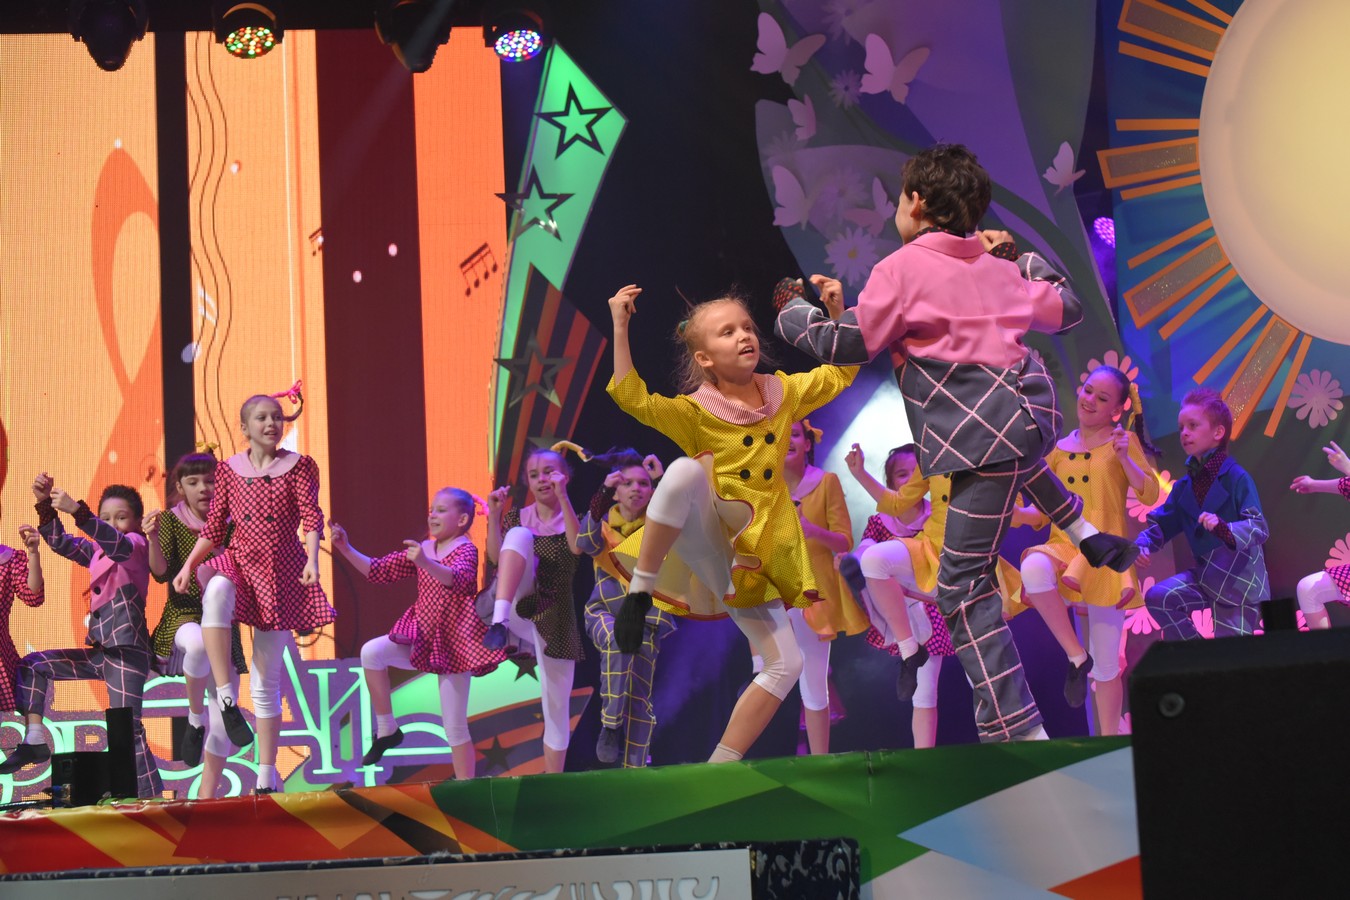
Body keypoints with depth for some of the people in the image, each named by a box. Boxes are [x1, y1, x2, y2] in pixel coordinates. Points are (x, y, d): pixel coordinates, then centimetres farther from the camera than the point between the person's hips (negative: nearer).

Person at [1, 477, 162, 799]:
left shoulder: (137, 543, -6)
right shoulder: (97, 551, 18)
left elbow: (118, 544, -28)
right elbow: (60, 542, 16)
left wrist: (76, 510, -40)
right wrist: (45, 504, 0)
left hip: (128, 649, -9)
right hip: (103, 650, 9)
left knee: (127, 729, -14)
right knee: (33, 665, 12)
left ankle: (152, 797, -13)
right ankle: (34, 740, 6)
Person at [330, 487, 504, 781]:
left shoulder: (465, 549, -12)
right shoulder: (421, 549, 9)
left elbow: (459, 578, -34)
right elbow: (379, 570, 11)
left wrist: (426, 563, -53)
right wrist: (347, 550, -4)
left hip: (452, 641, -6)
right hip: (421, 636, 6)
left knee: (455, 727, -3)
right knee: (371, 652, -20)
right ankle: (386, 729, -8)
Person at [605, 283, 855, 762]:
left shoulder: (783, 392, 8)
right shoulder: (696, 412, -5)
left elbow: (840, 372, 18)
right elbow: (633, 398, -20)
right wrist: (620, 328, -25)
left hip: (755, 559, 5)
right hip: (707, 540, -5)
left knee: (786, 664, -8)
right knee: (687, 470, -37)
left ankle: (720, 767, 1)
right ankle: (640, 590, -27)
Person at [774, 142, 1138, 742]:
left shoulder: (901, 269, -2)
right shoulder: (997, 266, 17)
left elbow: (844, 343, 1)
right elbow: (1066, 310, 29)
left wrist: (795, 309, 19)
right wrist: (1022, 259, 41)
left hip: (984, 432, -8)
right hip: (1030, 403, 8)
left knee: (963, 588, -4)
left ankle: (1018, 730, -10)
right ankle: (1083, 533, 39)